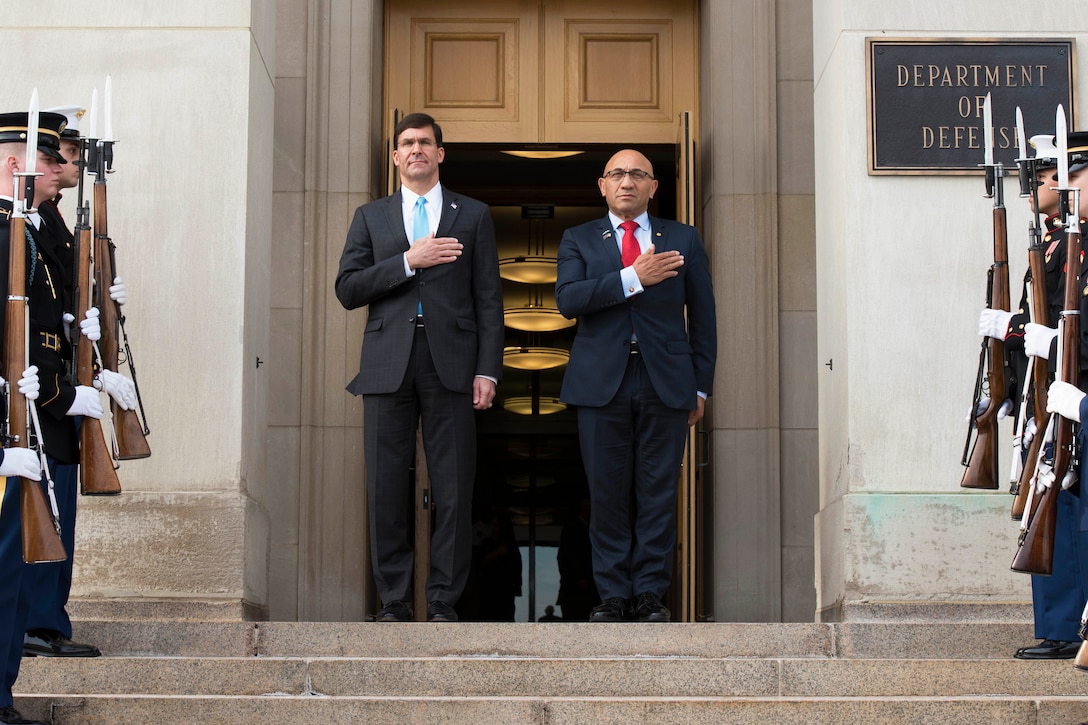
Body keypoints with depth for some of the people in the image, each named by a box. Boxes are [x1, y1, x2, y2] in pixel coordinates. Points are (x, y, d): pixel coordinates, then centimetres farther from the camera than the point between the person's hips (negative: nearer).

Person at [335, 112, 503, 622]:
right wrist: (408, 261, -7)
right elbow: (348, 290, 5)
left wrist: (488, 370, -2)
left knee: (453, 490, -3)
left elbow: (488, 299, 8)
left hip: (451, 366, -1)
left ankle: (443, 603, 3)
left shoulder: (473, 216, 14)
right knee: (386, 489, 0)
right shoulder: (371, 217, 16)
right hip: (388, 366, 1)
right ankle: (393, 603, 7)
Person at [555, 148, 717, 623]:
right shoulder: (579, 241, 11)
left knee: (658, 494, 0)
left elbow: (702, 317, 12)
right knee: (608, 495, 2)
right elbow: (568, 299, -7)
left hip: (665, 385, 0)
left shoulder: (683, 240, 13)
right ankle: (613, 595, 8)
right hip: (601, 384, 0)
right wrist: (633, 278, -16)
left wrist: (701, 387, 7)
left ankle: (650, 594, 6)